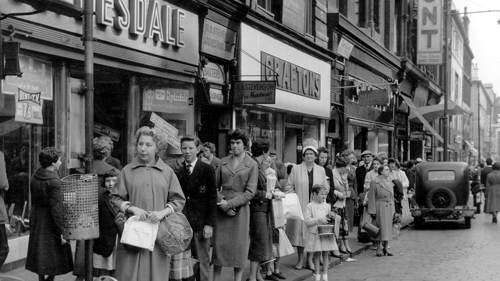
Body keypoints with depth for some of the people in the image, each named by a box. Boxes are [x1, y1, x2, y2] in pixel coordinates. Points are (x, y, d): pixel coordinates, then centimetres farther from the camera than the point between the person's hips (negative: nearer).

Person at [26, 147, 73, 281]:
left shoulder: (34, 178, 5)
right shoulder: (54, 181, -19)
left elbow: (34, 201, 12)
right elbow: (56, 208, -21)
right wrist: (60, 232, -17)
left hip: (36, 222, 8)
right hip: (49, 225, -8)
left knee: (40, 257, 13)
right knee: (55, 259, 5)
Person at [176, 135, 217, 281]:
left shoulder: (207, 169, 0)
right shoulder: (176, 170, 7)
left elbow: (212, 198, -2)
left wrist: (210, 224, -8)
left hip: (201, 224, -2)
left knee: (202, 262, 2)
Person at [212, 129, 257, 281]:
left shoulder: (252, 165, 0)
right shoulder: (223, 162, 9)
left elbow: (250, 192, -6)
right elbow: (215, 186, 7)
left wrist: (230, 203, -13)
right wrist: (221, 202, -10)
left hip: (240, 209, -2)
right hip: (222, 210, 2)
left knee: (239, 246, 2)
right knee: (218, 244, 1)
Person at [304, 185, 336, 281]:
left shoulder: (327, 206, 10)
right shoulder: (310, 206, -4)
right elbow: (307, 221, -11)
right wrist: (319, 220, -19)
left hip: (326, 233, 4)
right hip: (315, 234, -3)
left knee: (325, 254, 6)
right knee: (317, 254, 2)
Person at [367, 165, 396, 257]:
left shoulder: (390, 181, 11)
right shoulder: (375, 182, -10)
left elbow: (392, 196, 17)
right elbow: (371, 198, -10)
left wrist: (393, 209, 14)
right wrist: (372, 211, -13)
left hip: (389, 207, 6)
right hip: (380, 207, -6)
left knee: (388, 227, 9)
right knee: (380, 227, -3)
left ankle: (386, 247, 18)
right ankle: (378, 249, 7)